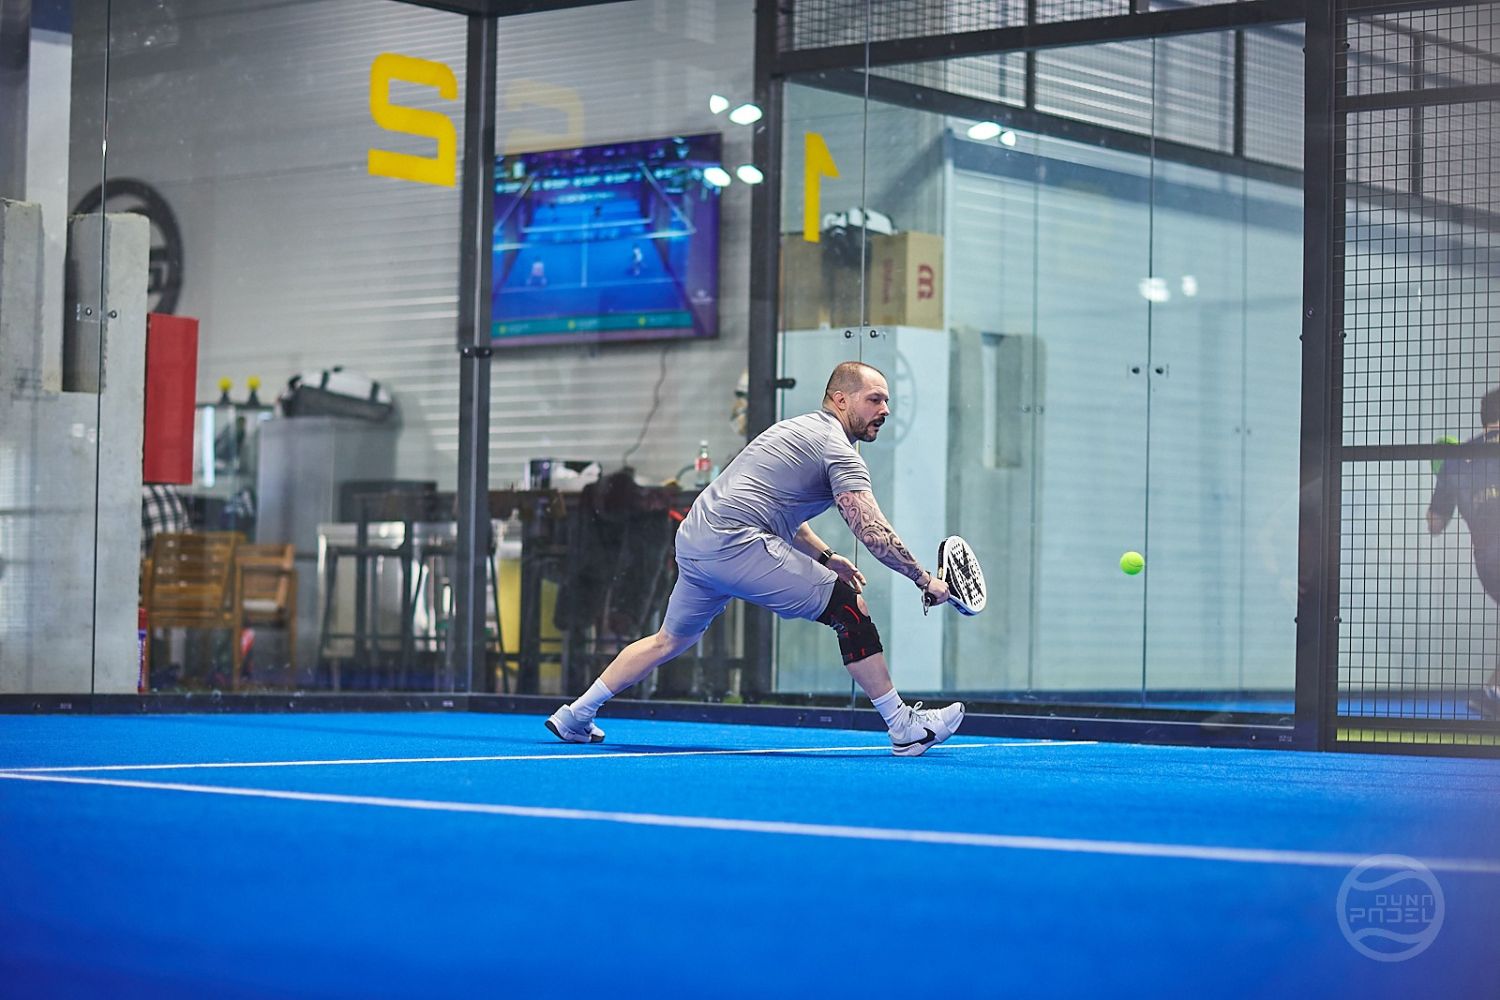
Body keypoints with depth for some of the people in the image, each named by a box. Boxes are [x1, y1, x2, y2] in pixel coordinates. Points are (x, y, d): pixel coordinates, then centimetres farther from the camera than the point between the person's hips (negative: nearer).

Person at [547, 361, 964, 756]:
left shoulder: (799, 428, 24)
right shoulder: (838, 451, -6)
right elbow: (873, 533, -14)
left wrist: (825, 557, 23)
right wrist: (925, 580, -6)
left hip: (693, 540, 10)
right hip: (735, 543, -10)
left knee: (670, 639, 24)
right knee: (849, 607, -7)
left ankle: (575, 716, 27)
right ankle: (904, 727, -6)